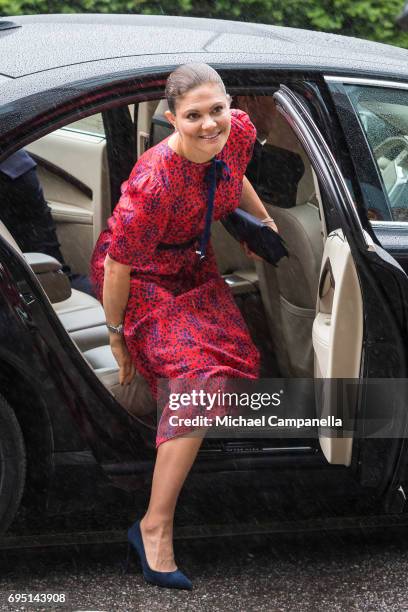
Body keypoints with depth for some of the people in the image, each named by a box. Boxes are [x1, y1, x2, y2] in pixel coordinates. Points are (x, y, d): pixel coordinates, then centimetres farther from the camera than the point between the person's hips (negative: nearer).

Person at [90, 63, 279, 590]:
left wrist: (267, 222, 21)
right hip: (140, 277, -7)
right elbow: (118, 266, -24)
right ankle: (155, 528, -15)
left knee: (234, 374, 0)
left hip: (193, 265, 8)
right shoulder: (153, 183, -37)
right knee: (200, 379, -23)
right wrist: (115, 333, -13)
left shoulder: (239, 131, -17)